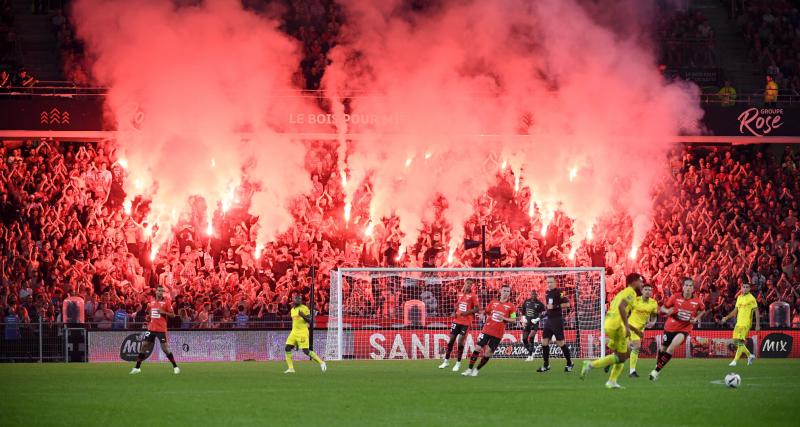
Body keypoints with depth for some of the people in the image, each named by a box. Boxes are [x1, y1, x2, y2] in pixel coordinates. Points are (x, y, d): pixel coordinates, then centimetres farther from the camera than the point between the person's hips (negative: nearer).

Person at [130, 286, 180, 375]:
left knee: (165, 348, -7)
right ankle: (137, 368, 9)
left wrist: (163, 312, -19)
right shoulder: (151, 303, 10)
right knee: (144, 346, 2)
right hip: (151, 328, 5)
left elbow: (172, 315, -6)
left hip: (161, 329, -5)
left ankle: (175, 367, 5)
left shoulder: (166, 302, -4)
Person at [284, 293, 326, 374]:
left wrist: (303, 316, -28)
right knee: (288, 348, -4)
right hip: (294, 332, 7)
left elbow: (309, 320, -11)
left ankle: (321, 362, 2)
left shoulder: (304, 308, -7)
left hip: (302, 333, -7)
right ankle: (291, 368, 0)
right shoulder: (292, 310, 15)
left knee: (306, 351, -11)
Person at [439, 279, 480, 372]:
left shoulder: (473, 296, -5)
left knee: (460, 340, -6)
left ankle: (458, 363, 5)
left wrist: (467, 312, -21)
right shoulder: (459, 294, 10)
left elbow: (476, 309, -8)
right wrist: (454, 312, 3)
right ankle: (446, 361, 13)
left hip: (466, 322, -4)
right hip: (457, 320, 4)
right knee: (451, 339, 3)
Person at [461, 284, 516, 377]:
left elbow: (513, 319, 0)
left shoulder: (511, 306, -1)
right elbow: (486, 312, 23)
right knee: (478, 348, -5)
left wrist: (504, 319, -15)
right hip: (487, 330, 2)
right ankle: (470, 369, 4)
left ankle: (477, 369, 14)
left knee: (488, 353, -2)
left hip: (498, 334, -2)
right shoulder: (493, 303, 8)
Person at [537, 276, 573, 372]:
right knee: (544, 342, 2)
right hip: (548, 319, 8)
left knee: (560, 343, -3)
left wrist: (555, 307, -23)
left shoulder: (559, 292, -11)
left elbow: (567, 304, -19)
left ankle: (569, 363, 11)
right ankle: (546, 365, 10)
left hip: (557, 320, -8)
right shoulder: (547, 293, 13)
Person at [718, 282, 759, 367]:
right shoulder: (739, 297, 15)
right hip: (738, 323, 8)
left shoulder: (751, 298, -6)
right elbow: (735, 311, 23)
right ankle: (750, 355, 24)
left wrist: (758, 324, -13)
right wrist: (726, 318, 15)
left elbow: (756, 311, -7)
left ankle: (735, 361, -11)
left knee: (740, 341, -13)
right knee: (736, 341, 7)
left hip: (746, 323, -8)